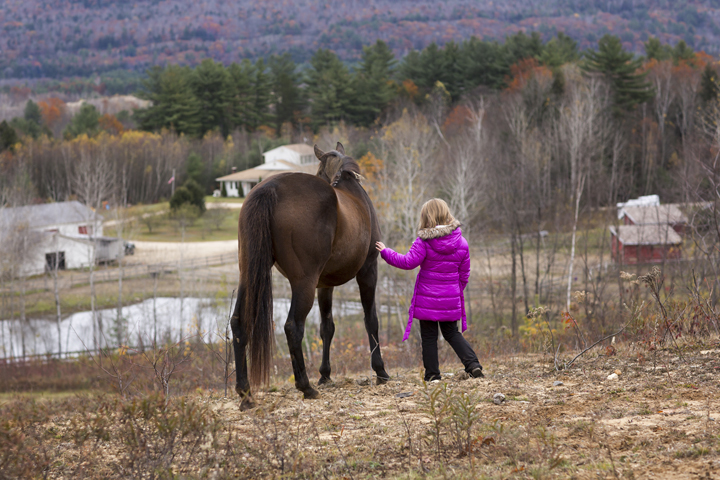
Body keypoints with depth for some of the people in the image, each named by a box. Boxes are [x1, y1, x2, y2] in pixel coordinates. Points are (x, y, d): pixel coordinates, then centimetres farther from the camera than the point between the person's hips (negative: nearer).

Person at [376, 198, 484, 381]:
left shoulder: (424, 242, -13)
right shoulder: (461, 242, 3)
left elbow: (408, 262, -14)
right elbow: (464, 273, 8)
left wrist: (386, 252, -2)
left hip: (427, 299, -4)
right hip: (451, 299, 4)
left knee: (429, 337, 6)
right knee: (452, 333, 18)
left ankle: (432, 375, 7)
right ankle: (473, 364, 1)